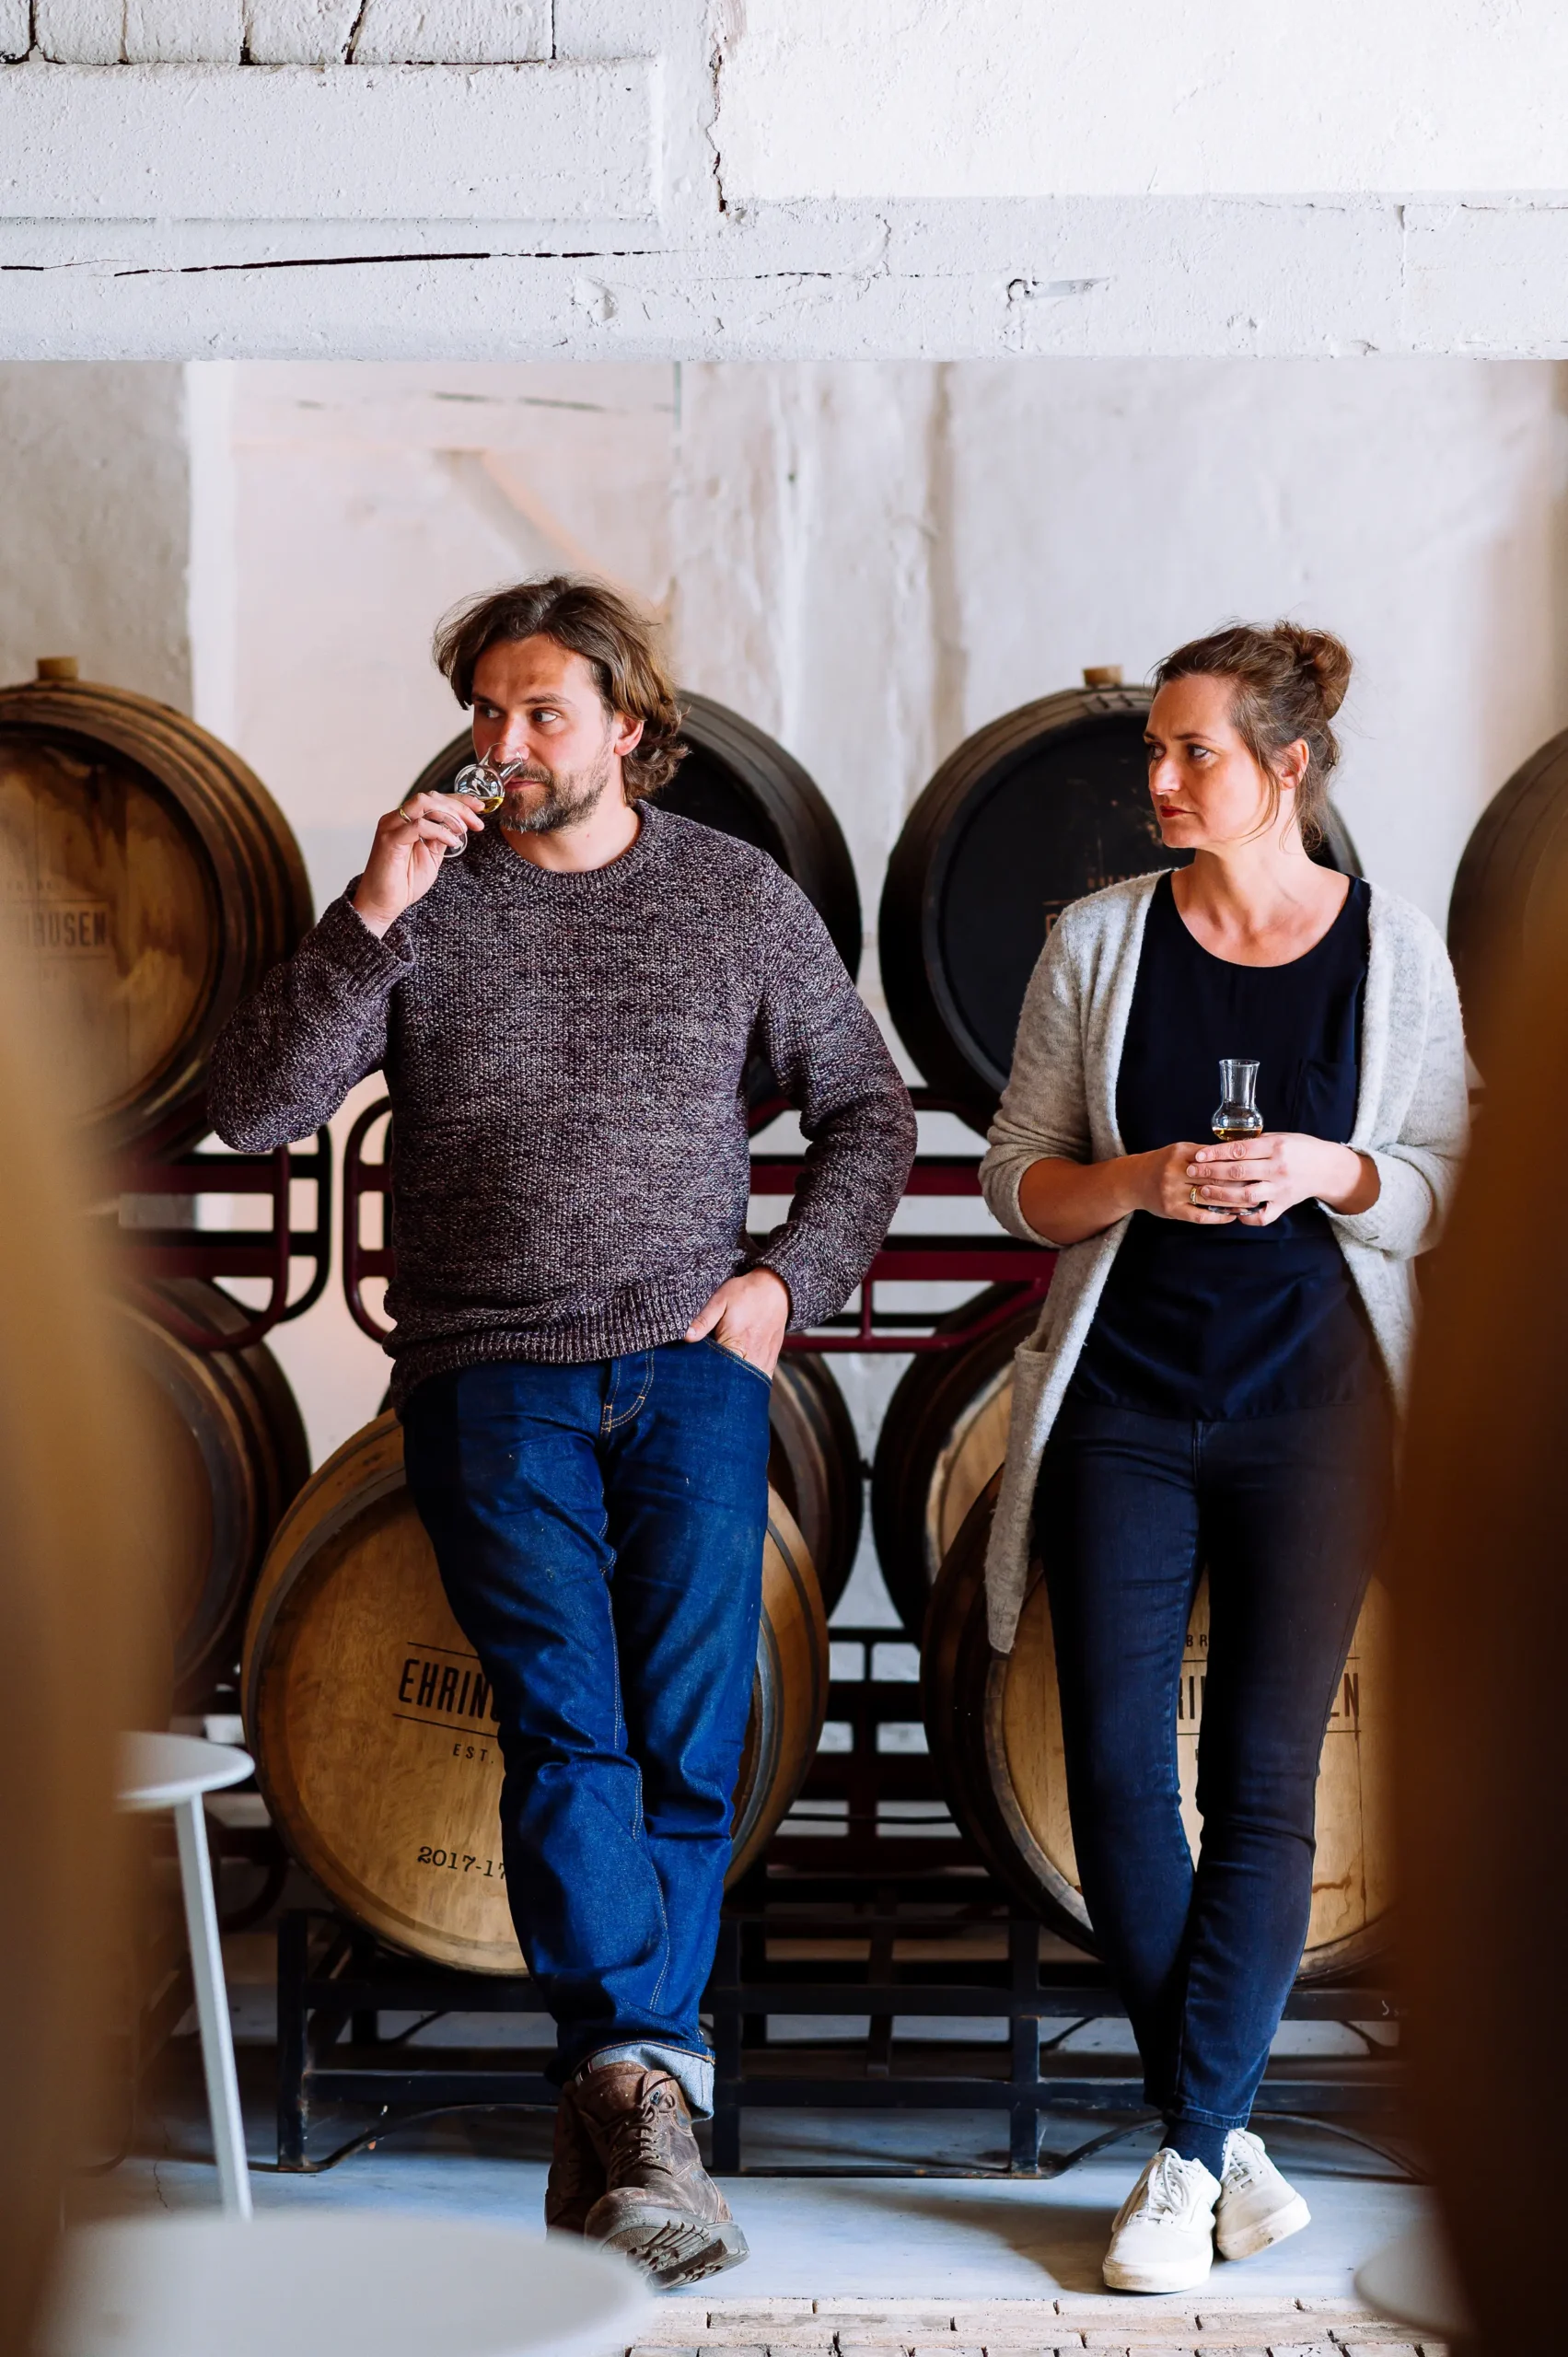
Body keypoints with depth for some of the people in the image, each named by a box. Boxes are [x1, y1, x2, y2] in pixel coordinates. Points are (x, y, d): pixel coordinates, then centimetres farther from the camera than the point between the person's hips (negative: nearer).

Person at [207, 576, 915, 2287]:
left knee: (688, 1746, -7)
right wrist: (368, 920, -11)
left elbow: (866, 1109, 18)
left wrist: (793, 1276, 3)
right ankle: (647, 2084, -23)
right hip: (490, 1375, -1)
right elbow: (251, 1107, -1)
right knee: (565, 1724, -17)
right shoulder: (424, 896, 7)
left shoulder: (738, 895, 11)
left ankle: (604, 2124, 2)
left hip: (690, 1370, 1)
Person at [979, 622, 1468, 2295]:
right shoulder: (1099, 939, 2)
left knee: (1264, 1781, 1)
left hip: (1310, 1410, -1)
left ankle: (1187, 2159, 12)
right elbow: (1017, 1178, 4)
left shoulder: (1397, 950, 0)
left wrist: (1331, 1172, -16)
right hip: (1122, 1406, 1)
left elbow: (1453, 1192, 4)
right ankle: (1224, 2130, 18)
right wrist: (1140, 1180, -15)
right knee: (1116, 1770, 1)